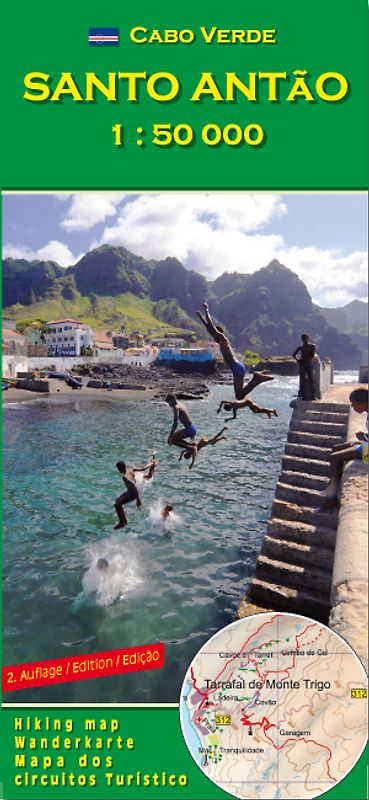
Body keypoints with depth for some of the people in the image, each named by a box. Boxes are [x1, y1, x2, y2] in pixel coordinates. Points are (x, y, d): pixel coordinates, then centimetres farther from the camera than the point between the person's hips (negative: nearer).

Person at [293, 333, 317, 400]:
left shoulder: (312, 346, 6)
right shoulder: (300, 347, 9)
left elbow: (312, 356, -5)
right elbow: (294, 355, 13)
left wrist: (304, 359, -9)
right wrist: (298, 360, -3)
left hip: (309, 364, -1)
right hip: (302, 365, 1)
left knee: (311, 380, -6)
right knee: (302, 380, -4)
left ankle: (313, 396, -6)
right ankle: (302, 395, -3)